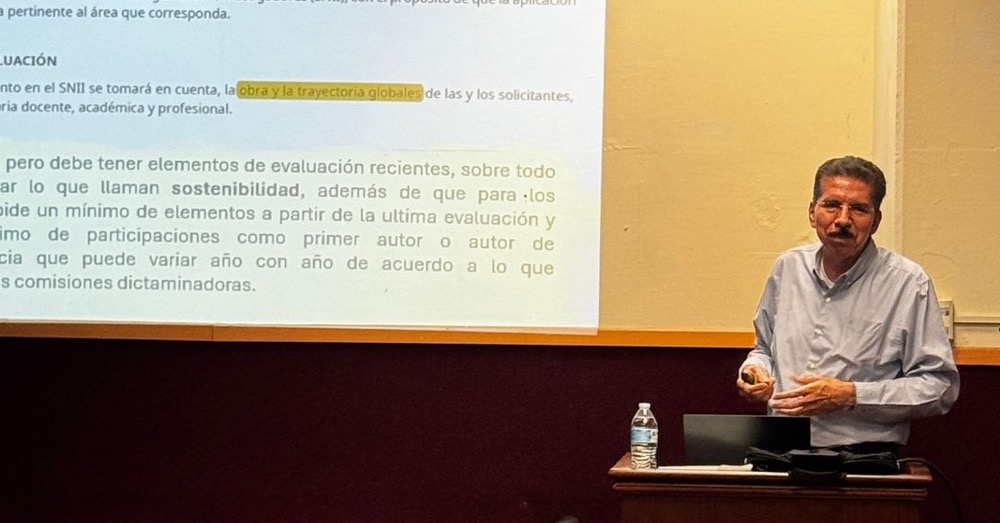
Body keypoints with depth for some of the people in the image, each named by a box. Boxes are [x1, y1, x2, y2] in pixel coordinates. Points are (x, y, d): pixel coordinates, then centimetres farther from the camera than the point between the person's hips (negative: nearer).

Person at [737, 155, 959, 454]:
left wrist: (851, 396, -11)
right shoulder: (788, 268, 13)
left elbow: (939, 387, -4)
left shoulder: (909, 283, -2)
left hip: (866, 456, -3)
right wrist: (755, 369, 6)